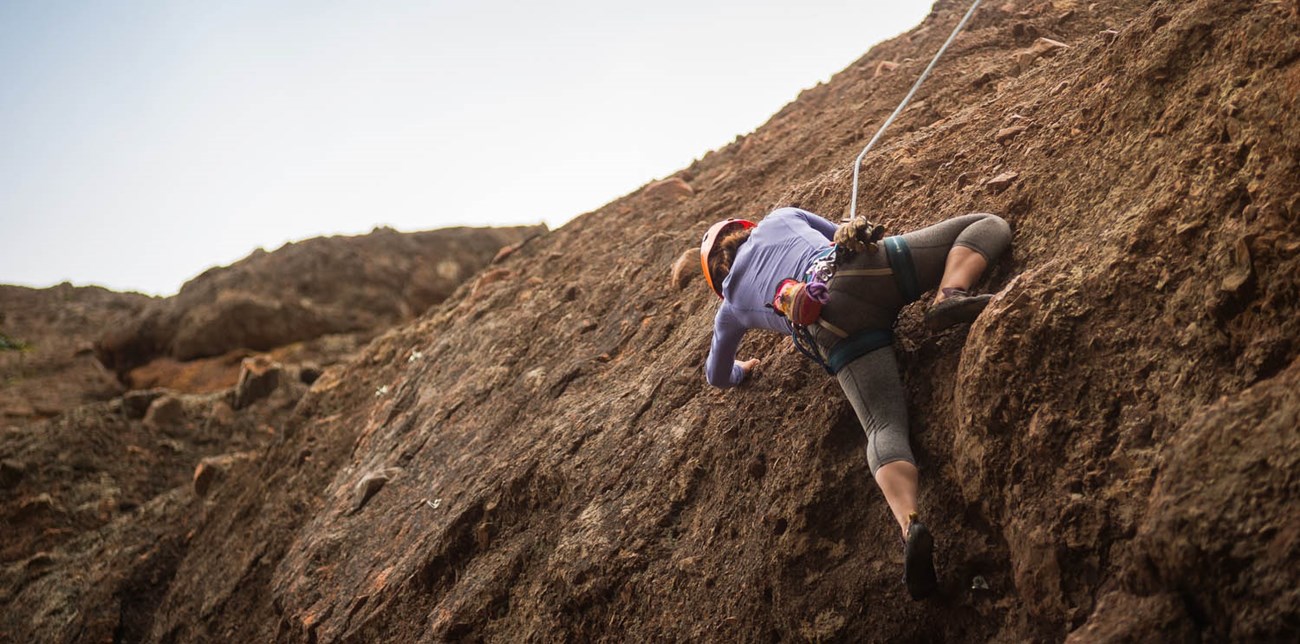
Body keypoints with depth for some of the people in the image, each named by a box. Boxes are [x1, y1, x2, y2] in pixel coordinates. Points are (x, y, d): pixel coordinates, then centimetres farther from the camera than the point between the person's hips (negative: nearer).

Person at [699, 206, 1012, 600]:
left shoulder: (732, 308, 33)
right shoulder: (778, 219, 36)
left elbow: (718, 377, 46)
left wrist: (743, 369, 68)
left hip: (835, 331, 0)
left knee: (884, 427, -9)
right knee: (991, 225, 14)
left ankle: (910, 524, -40)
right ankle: (950, 295, -21)